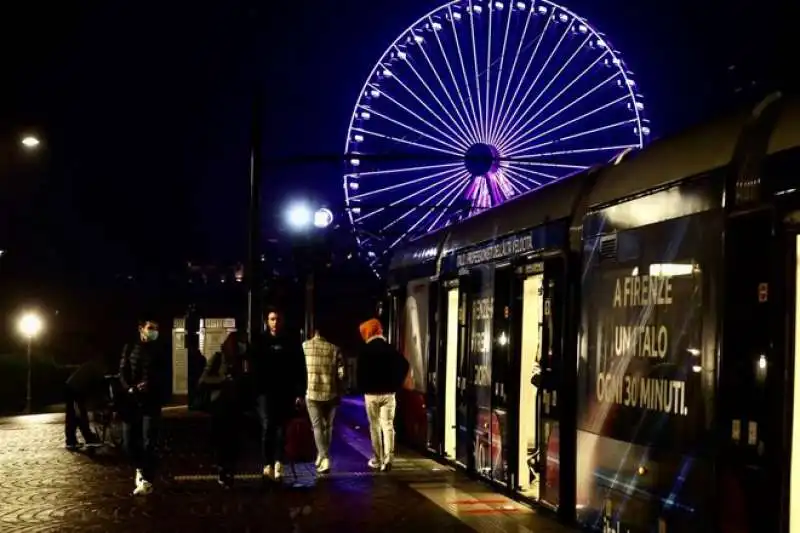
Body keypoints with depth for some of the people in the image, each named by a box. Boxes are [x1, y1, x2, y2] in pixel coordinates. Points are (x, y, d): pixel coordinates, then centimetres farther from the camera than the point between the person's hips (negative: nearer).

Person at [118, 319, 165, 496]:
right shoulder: (130, 348, 9)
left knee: (148, 442, -8)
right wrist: (130, 389, -14)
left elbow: (164, 376, 0)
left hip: (151, 401, -2)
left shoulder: (159, 350, 5)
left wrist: (149, 385, -18)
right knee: (129, 441, 4)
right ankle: (140, 468, 31)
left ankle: (147, 480, -4)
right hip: (131, 401, 2)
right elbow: (122, 372, 3)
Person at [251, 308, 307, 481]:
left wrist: (300, 393, -4)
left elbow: (300, 370, 4)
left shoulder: (292, 343, 7)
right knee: (267, 427, -10)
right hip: (266, 392, -1)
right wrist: (254, 391, -5)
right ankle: (268, 465, -12)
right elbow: (253, 369, 5)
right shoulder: (260, 342, 7)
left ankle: (278, 462, 3)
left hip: (286, 393, 1)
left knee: (281, 427, 2)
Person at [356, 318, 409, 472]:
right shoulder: (391, 349, 2)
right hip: (389, 393, 2)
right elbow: (404, 365, -1)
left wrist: (363, 388, 6)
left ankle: (377, 460, 14)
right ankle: (388, 458, -15)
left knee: (375, 427, 10)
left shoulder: (365, 351, -7)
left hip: (371, 394, -2)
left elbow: (359, 373, -9)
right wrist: (396, 384, 7)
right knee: (388, 425, 1)